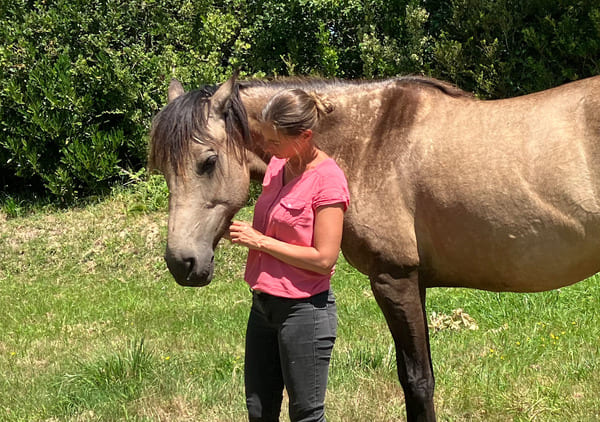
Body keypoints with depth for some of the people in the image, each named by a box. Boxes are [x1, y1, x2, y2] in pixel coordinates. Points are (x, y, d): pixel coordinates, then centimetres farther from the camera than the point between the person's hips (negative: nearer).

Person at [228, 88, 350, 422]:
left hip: (304, 310, -8)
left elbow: (324, 258, -20)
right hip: (264, 304, 8)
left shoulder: (327, 179, -17)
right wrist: (244, 232, 3)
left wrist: (259, 241, -17)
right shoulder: (278, 165, 6)